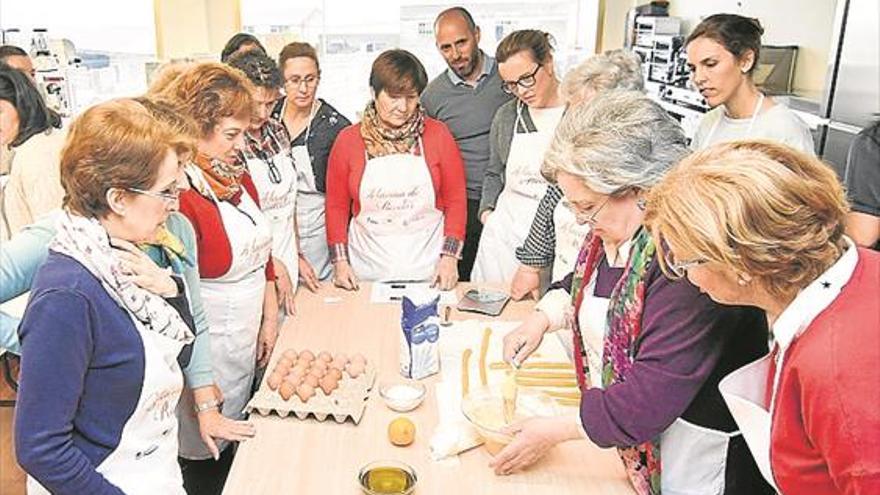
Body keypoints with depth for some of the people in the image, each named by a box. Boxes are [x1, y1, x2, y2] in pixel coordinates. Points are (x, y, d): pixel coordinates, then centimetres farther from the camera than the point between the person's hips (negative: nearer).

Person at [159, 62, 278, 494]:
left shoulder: (237, 175, 6)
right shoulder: (179, 193, -23)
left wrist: (270, 317, 11)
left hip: (248, 338, 8)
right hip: (208, 344, -8)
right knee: (204, 455, 9)